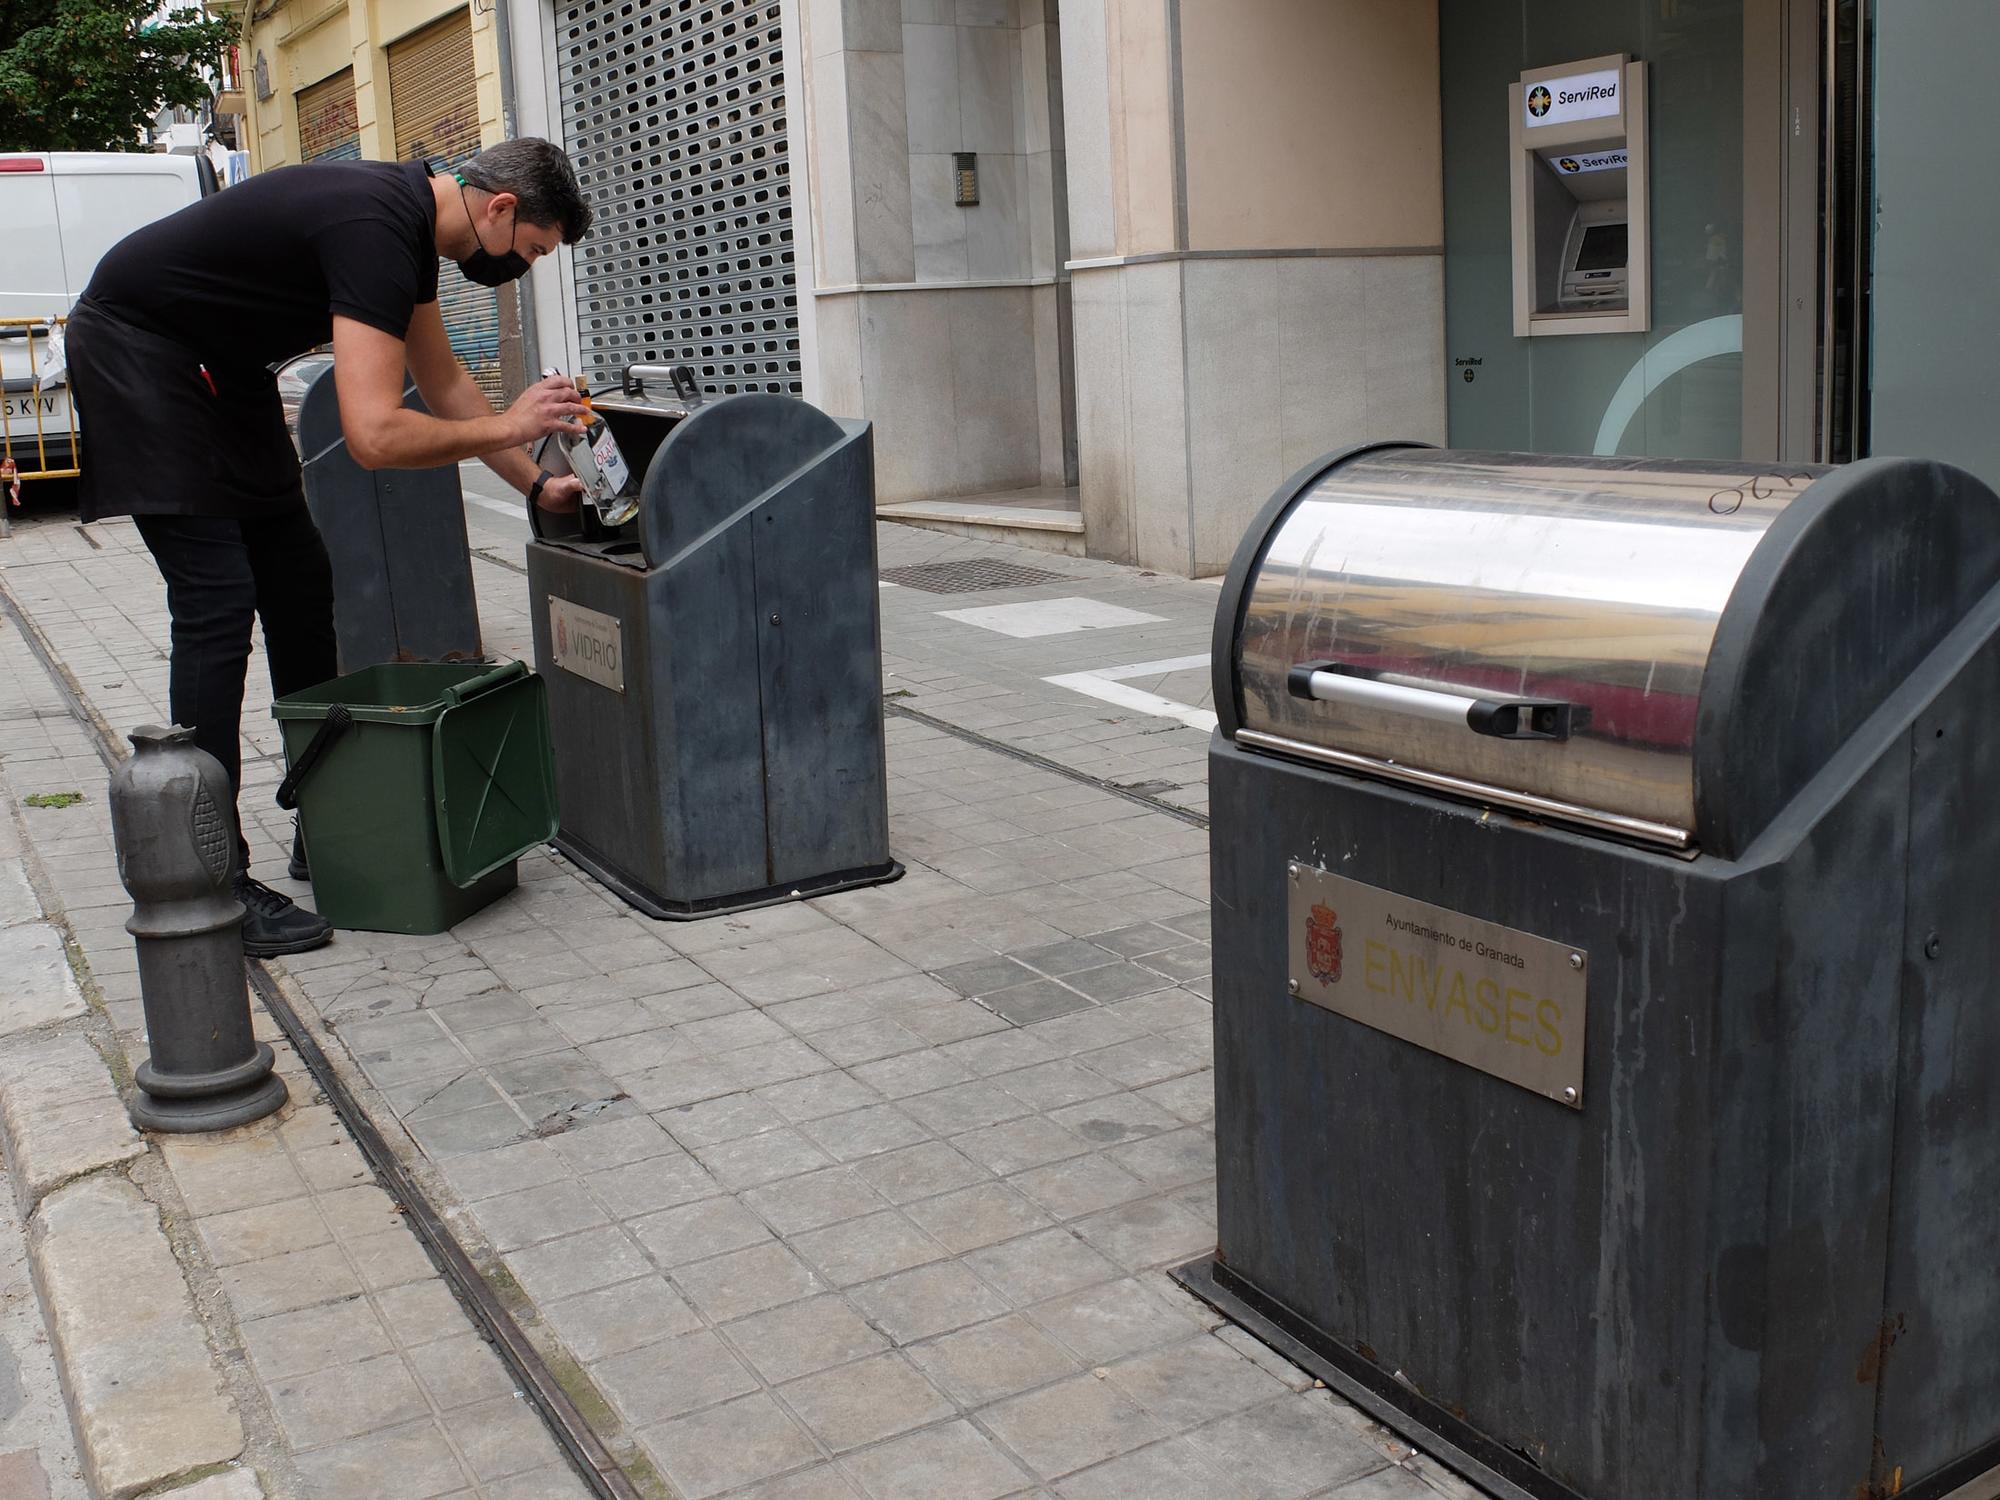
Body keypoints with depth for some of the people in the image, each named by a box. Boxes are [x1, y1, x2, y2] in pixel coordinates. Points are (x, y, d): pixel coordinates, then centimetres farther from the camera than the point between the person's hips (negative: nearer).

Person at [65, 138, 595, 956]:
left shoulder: (413, 219, 3)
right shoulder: (376, 230, -29)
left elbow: (443, 383, 16)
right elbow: (375, 437, -36)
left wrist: (535, 482, 14)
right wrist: (509, 425, -22)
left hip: (218, 365, 10)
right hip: (135, 348, -10)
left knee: (298, 586, 9)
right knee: (217, 601, -16)